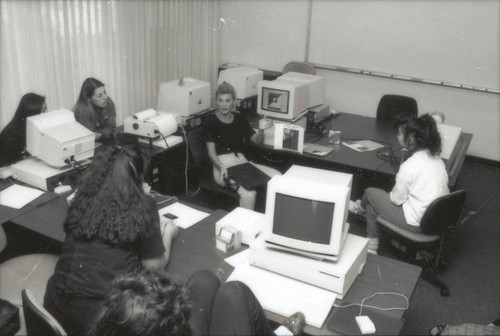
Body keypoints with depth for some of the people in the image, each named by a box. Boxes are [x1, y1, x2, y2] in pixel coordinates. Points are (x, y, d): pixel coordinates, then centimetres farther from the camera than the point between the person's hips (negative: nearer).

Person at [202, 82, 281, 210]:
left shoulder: (239, 119, 19)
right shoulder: (210, 121, 4)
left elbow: (256, 140, 17)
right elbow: (211, 151, -3)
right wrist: (221, 167, -21)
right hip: (223, 166, -5)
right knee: (248, 191, -35)